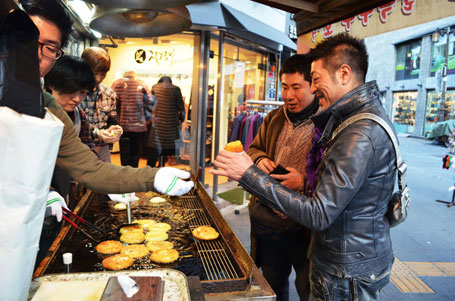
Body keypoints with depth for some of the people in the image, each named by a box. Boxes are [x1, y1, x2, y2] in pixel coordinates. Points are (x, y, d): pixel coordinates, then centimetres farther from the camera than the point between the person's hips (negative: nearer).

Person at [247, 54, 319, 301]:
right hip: (267, 222, 6)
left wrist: (304, 182, -27)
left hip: (306, 228, -6)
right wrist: (260, 159, -2)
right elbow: (254, 148, 20)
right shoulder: (274, 119, 8)